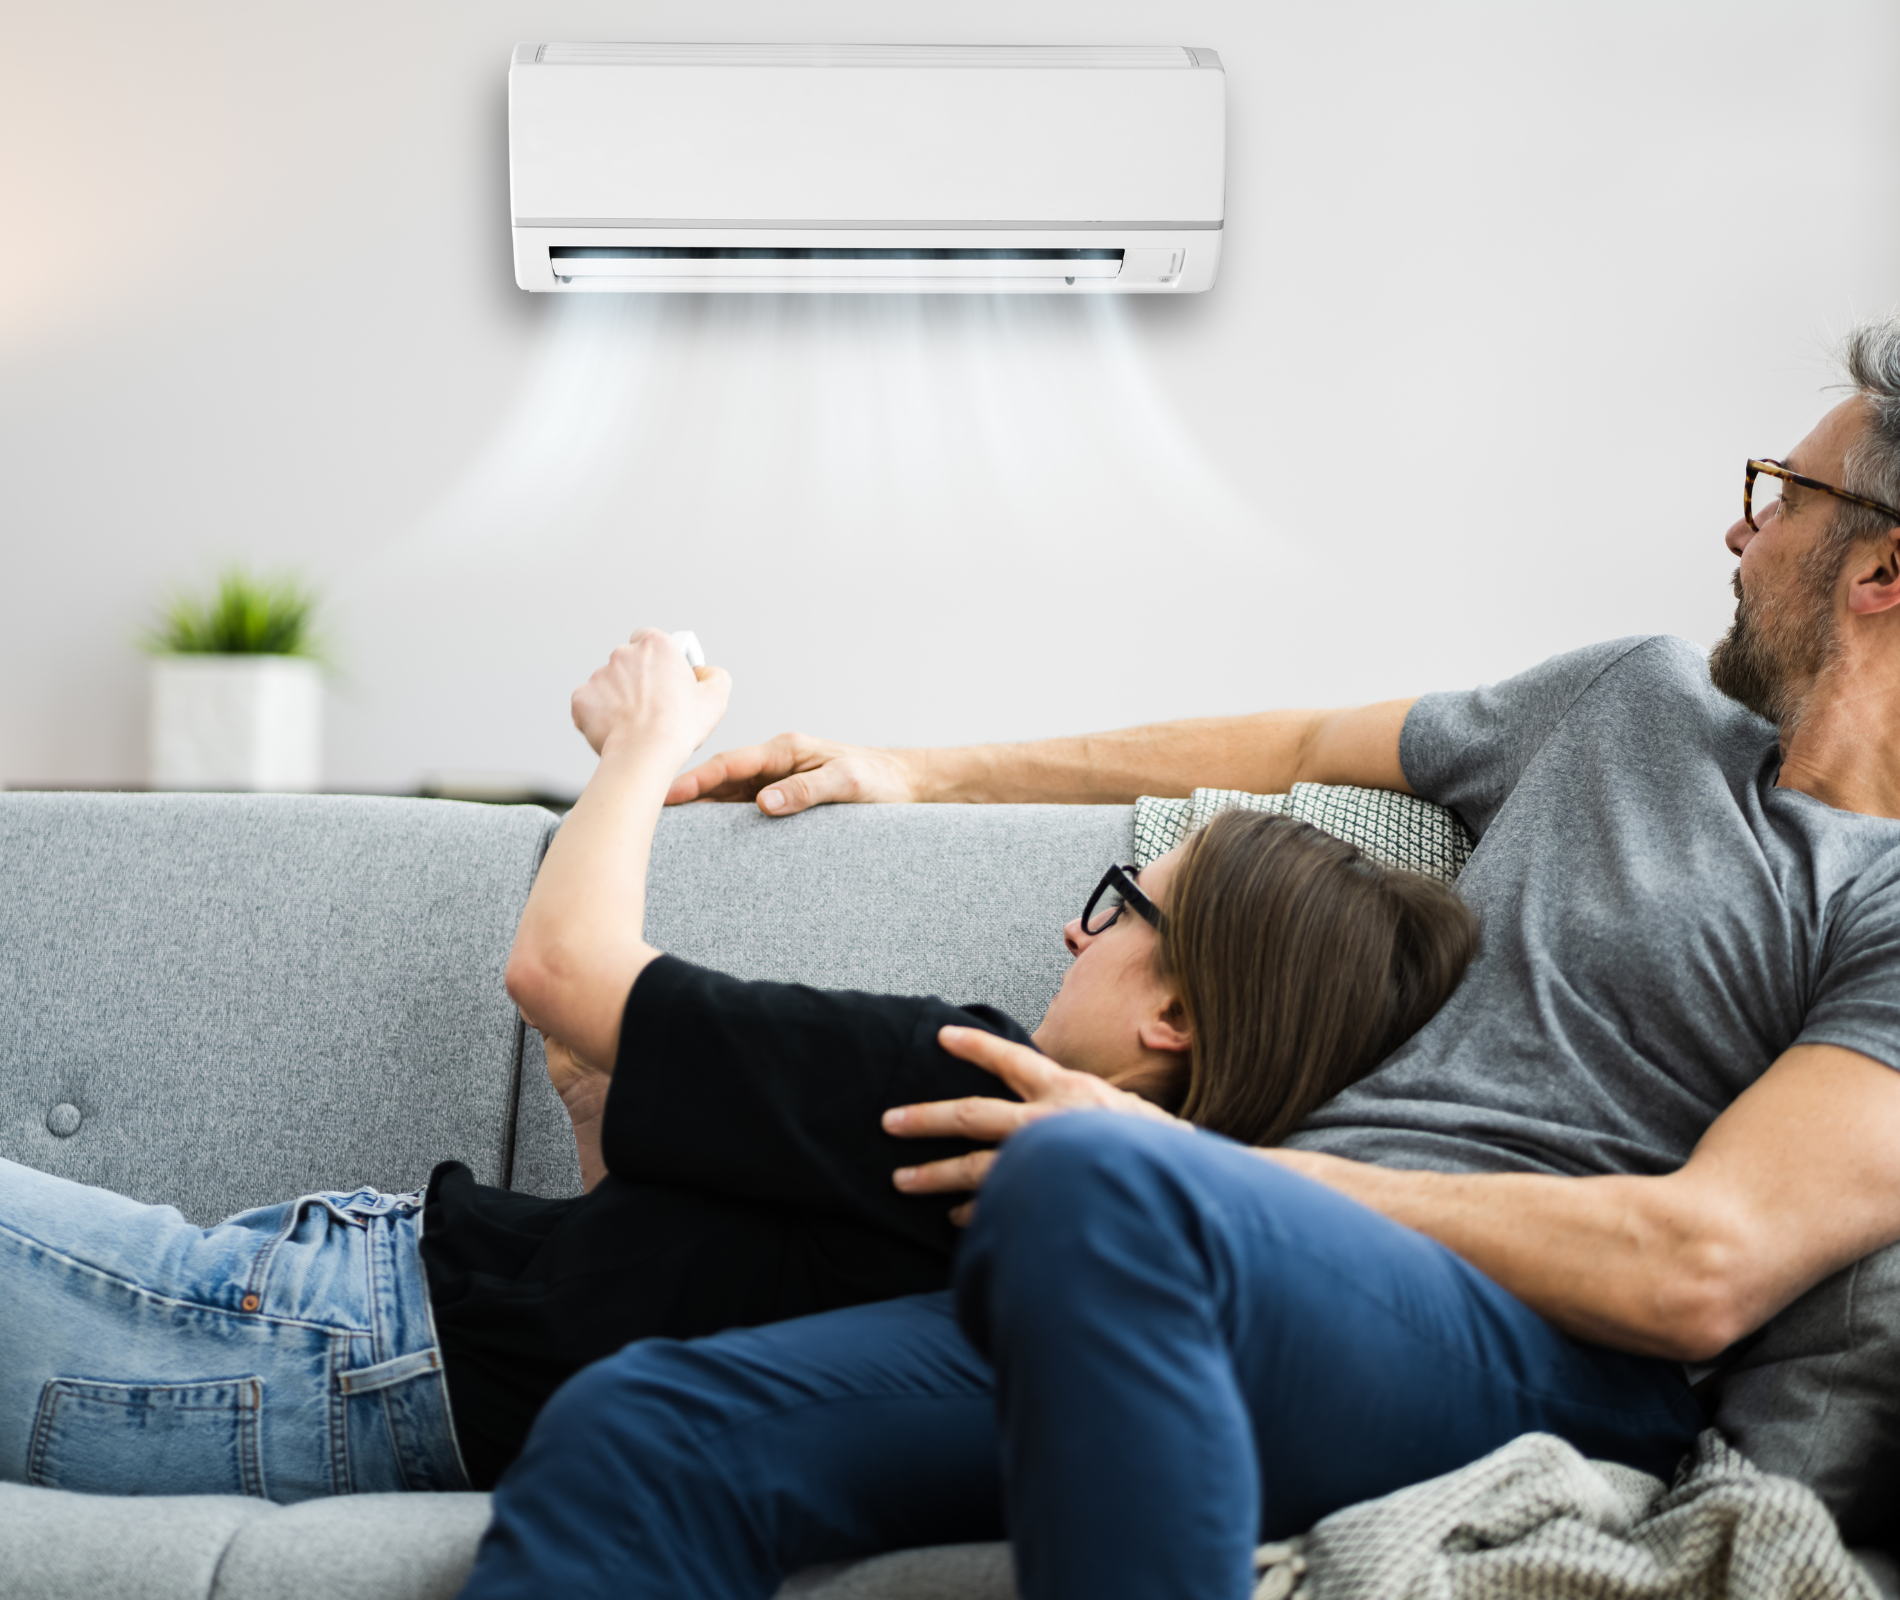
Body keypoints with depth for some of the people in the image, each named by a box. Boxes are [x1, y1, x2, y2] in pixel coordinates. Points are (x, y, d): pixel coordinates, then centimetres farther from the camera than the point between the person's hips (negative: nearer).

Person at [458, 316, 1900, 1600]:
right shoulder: (1634, 697, 25)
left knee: (1091, 1184, -41)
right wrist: (922, 776, 36)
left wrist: (1189, 1163, -13)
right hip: (1272, 1280, 7)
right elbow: (1301, 746, 35)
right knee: (629, 1436, -16)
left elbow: (1705, 1267, -13)